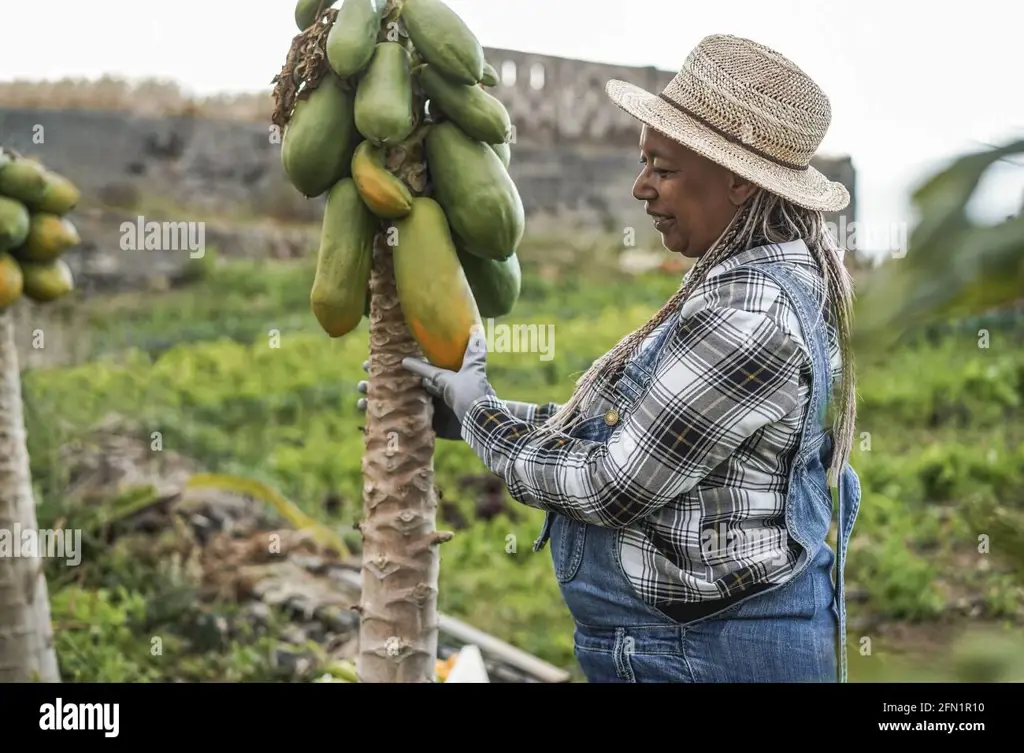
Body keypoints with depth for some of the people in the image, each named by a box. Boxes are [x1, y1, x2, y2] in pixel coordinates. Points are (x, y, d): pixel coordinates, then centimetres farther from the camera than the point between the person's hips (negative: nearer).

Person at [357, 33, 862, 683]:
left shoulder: (746, 313, -24)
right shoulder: (767, 276, 7)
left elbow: (613, 486, -19)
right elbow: (625, 427, 11)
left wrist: (480, 416, -5)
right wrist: (455, 414, 12)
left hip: (709, 652, -9)